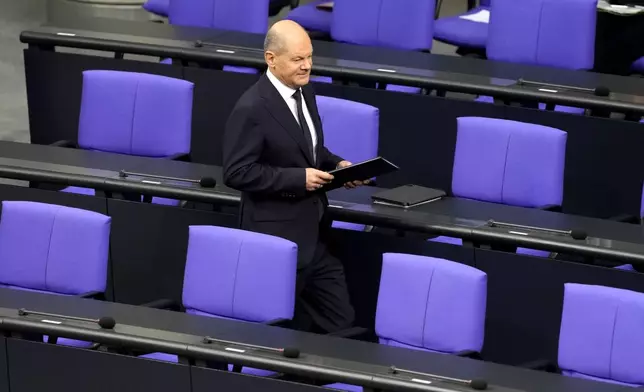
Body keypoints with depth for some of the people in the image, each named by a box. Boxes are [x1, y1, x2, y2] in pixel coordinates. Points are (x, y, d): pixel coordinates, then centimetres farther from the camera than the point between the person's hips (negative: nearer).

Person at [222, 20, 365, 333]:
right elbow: (236, 173, -19)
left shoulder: (304, 92, 8)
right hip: (279, 237, -8)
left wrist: (336, 165, 1)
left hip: (316, 233, 8)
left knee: (339, 324, 8)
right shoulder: (251, 109, -18)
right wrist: (298, 178, -22)